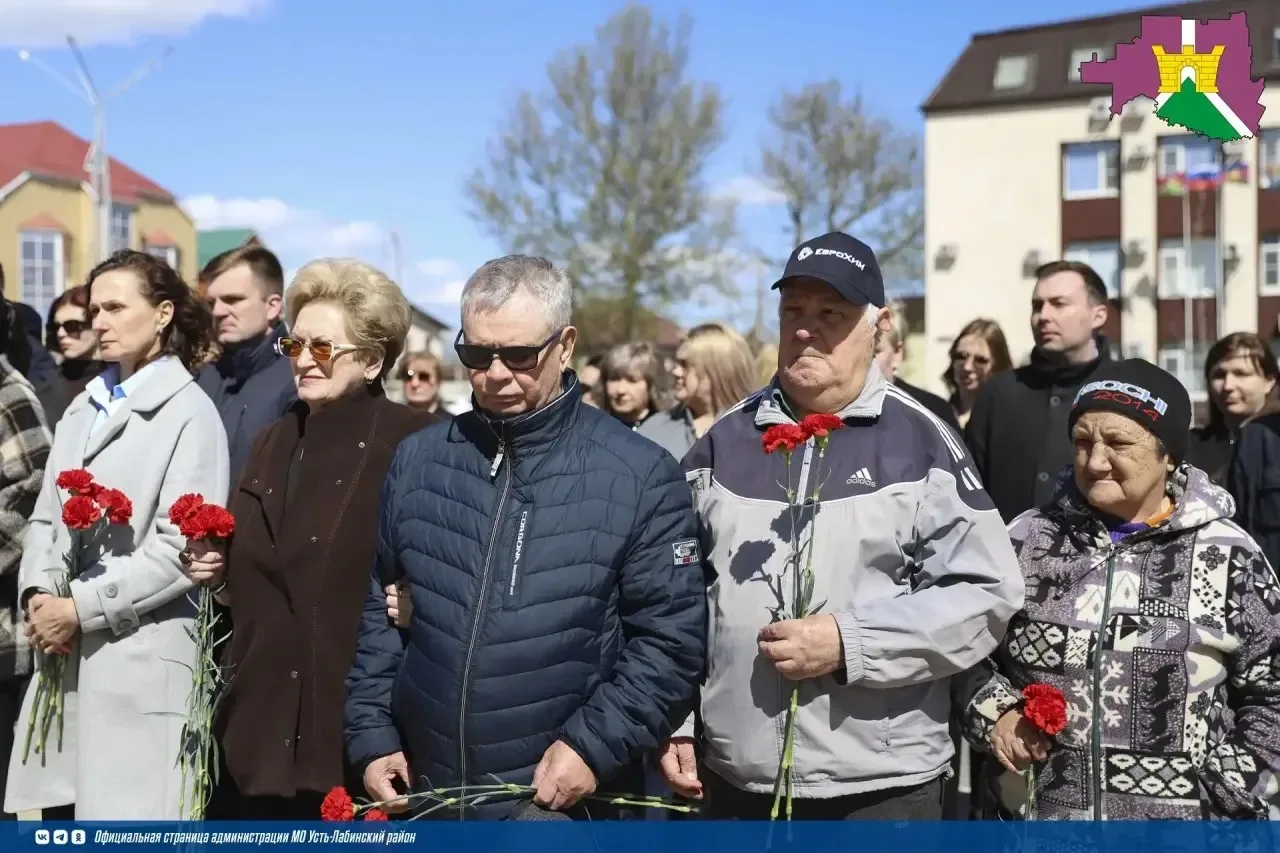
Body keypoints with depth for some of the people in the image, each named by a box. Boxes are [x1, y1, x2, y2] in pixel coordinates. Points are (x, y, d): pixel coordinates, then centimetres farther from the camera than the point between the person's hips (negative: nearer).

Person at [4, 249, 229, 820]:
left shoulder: (189, 412, -7)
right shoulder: (82, 408, 14)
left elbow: (180, 547, -14)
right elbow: (46, 516, 13)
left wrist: (81, 607, -13)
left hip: (139, 657, -6)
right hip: (62, 650, 6)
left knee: (127, 817, -1)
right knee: (62, 810, 11)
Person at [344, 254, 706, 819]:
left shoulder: (639, 475, -7)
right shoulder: (417, 460, 4)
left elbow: (670, 638, -8)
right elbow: (379, 610, 11)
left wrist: (594, 746, -16)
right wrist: (372, 736, 5)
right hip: (424, 797, 4)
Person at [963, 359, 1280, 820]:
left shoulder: (1227, 555, -3)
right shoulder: (1025, 541, 0)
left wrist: (1232, 795, -6)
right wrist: (996, 711, -8)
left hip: (1184, 820, -1)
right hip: (1034, 813, 2)